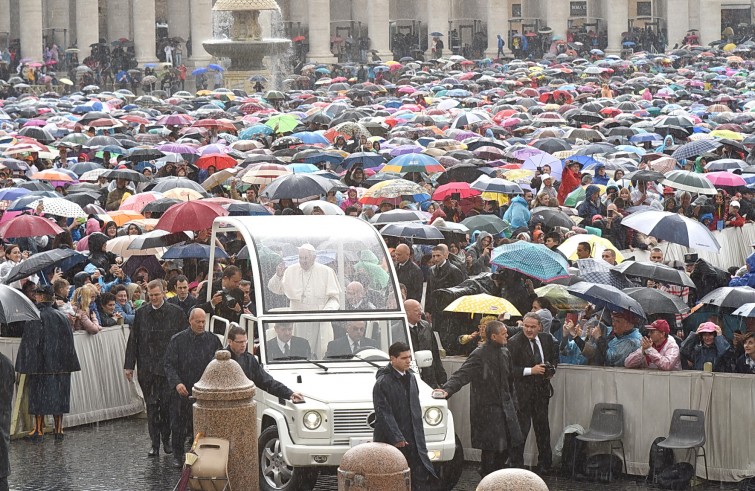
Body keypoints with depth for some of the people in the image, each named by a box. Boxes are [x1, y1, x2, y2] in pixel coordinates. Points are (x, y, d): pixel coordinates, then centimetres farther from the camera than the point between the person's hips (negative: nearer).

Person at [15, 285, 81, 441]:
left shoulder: (34, 318, -12)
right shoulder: (61, 317, 5)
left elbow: (30, 343, -13)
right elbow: (69, 342, 9)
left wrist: (28, 366, -8)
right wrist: (68, 364, 16)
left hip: (41, 364, -5)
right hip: (60, 365, 5)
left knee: (39, 396, 3)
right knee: (58, 396, 9)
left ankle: (39, 429, 4)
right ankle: (58, 429, 11)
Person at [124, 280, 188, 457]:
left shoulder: (176, 313, -1)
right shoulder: (141, 313, 5)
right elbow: (133, 340, 7)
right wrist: (129, 365, 3)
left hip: (168, 367, -2)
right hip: (147, 368, 2)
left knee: (167, 405, -1)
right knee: (151, 407, 3)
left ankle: (166, 440, 15)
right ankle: (155, 443, 8)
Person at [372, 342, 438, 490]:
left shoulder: (411, 378, 11)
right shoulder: (383, 382, -13)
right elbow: (383, 414, -16)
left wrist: (419, 436, 16)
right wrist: (396, 439, -20)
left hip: (412, 439, 6)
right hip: (390, 441, -6)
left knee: (422, 478, 0)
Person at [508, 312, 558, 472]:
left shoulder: (547, 339, 5)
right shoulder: (514, 342, -12)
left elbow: (554, 356, 20)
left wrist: (551, 369, 0)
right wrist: (530, 371, -22)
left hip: (542, 388, 5)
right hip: (522, 390, -5)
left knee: (542, 426, 13)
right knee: (522, 427, -4)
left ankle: (545, 463, 25)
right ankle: (516, 464, 5)